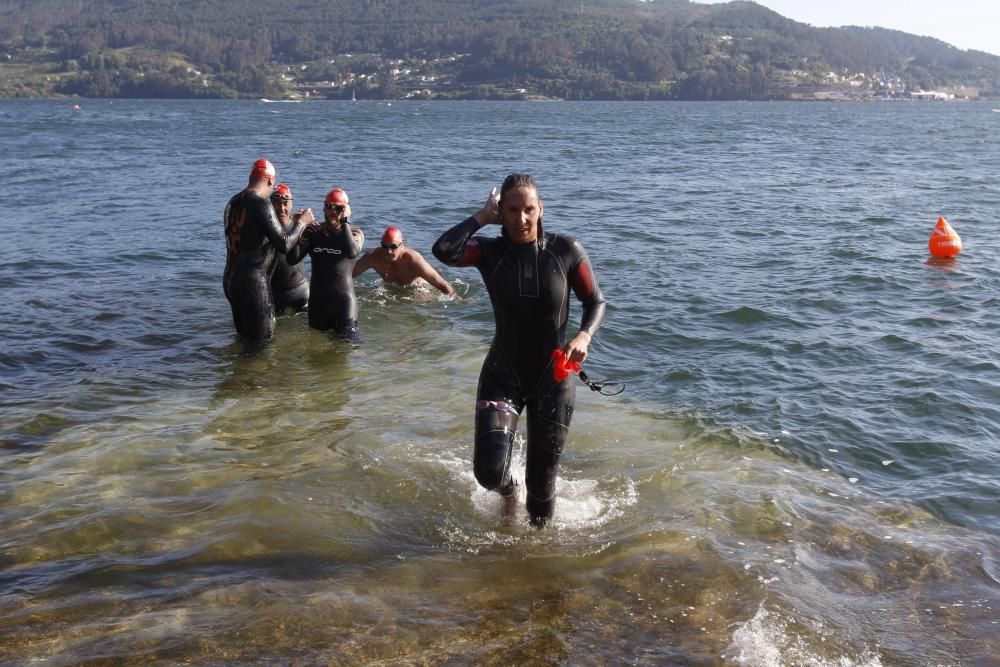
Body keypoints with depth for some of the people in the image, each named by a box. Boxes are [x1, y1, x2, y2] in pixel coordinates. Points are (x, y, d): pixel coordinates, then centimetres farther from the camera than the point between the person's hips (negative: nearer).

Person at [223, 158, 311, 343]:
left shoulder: (233, 202, 9)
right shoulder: (261, 205, -16)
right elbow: (284, 245, -18)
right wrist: (302, 222, -2)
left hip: (230, 279, 8)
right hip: (253, 283, -8)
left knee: (244, 338, 19)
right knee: (262, 342, 1)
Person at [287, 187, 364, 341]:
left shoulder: (355, 234, 0)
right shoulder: (313, 231, 5)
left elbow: (352, 253, -25)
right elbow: (292, 259, -7)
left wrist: (345, 222, -18)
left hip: (343, 298, -3)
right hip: (317, 299, 3)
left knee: (348, 339, -9)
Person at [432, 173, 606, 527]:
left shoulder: (566, 251, -9)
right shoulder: (490, 252, -9)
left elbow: (596, 303, 0)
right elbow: (443, 250, -28)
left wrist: (584, 336, -20)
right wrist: (481, 216, -16)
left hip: (553, 379, 0)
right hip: (503, 377, 0)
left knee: (542, 479, 9)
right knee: (489, 472, -13)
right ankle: (507, 491, 26)